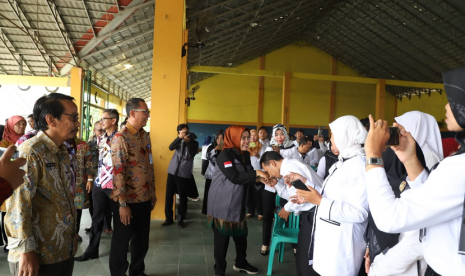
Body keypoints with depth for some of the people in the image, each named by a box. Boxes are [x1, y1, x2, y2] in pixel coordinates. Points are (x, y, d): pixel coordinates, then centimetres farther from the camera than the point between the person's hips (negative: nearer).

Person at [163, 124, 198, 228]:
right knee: (169, 195, 5)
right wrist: (180, 138, -20)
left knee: (182, 197, 3)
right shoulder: (179, 141, 10)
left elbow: (192, 155, -13)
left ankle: (180, 219, 19)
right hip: (172, 171, 3)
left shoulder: (194, 143, 3)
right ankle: (169, 218, 18)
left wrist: (188, 141, -17)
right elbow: (171, 147, -10)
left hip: (184, 174, -3)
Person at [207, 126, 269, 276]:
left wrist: (260, 177, -11)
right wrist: (256, 173, -21)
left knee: (241, 234, 15)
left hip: (238, 203, 7)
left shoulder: (245, 155, 8)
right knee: (222, 237, 3)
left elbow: (247, 177, 8)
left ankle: (241, 263, 38)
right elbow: (235, 177, -25)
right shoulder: (225, 155, -17)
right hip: (223, 204, -7)